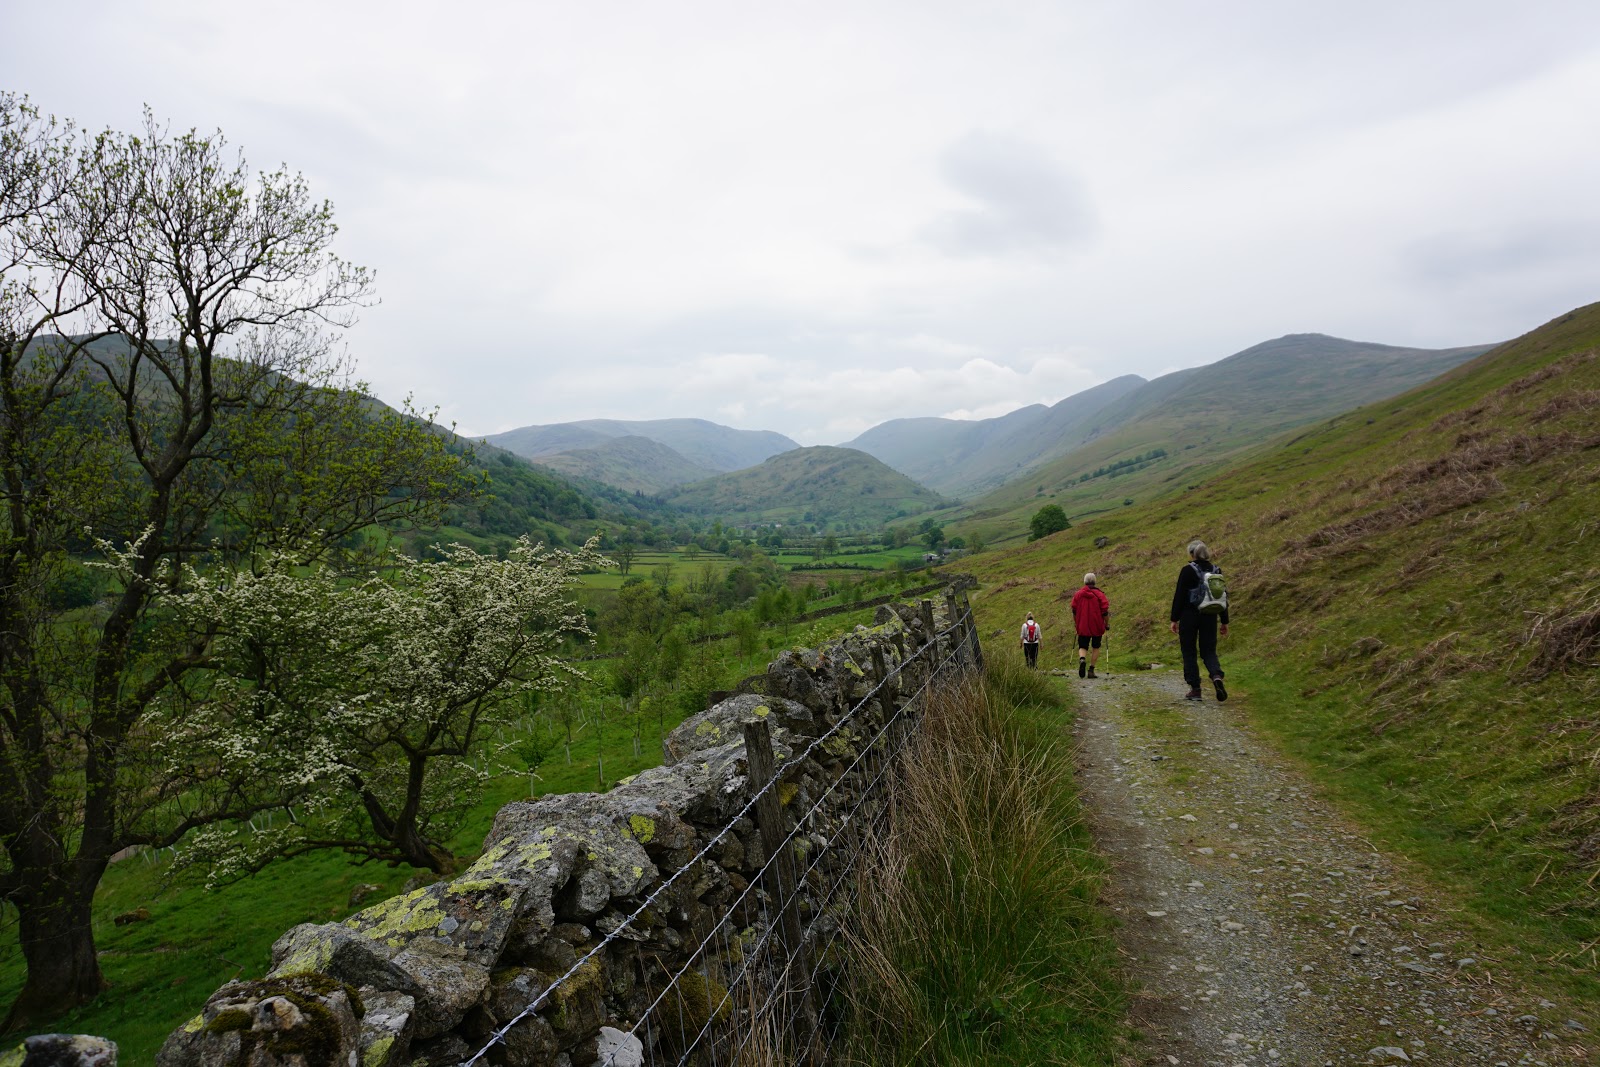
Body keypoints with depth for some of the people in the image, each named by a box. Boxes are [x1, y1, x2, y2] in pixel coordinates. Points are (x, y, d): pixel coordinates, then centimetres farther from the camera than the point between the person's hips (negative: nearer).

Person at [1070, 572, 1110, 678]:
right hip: (1097, 627, -1)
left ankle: (1082, 660, -25)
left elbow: (1074, 611, 7)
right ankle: (1091, 670, 8)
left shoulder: (1077, 594, 2)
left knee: (1083, 647, 8)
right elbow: (1105, 612, -6)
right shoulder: (1100, 595, -4)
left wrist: (1075, 623, 20)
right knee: (1095, 647, 14)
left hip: (1082, 627, 1)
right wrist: (1107, 624, 5)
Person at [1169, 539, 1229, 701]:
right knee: (1209, 651, 11)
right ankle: (1217, 676, -18)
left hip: (1189, 616, -4)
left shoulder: (1187, 570, -10)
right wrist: (1224, 622, 15)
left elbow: (1179, 596, -12)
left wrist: (1174, 619, -6)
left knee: (1189, 652, 7)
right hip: (1210, 617, 4)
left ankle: (1195, 689, 8)